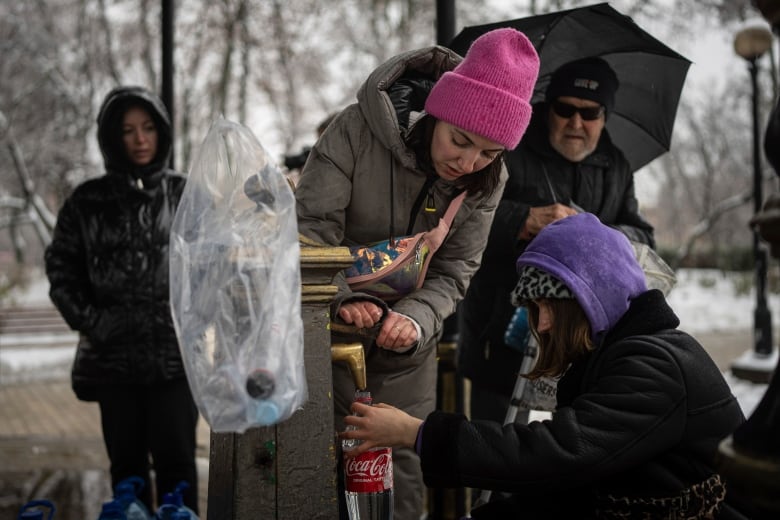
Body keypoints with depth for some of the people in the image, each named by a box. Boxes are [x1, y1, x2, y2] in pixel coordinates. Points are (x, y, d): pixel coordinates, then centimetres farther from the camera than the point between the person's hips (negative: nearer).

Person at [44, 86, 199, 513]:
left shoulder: (185, 195, 5)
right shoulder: (88, 201, 6)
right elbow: (61, 267, 9)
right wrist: (89, 321, -1)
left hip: (176, 351, -1)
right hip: (113, 354, 1)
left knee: (175, 459, -1)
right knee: (127, 461, 9)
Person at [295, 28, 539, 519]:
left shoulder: (487, 180, -10)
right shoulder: (358, 129, -22)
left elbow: (454, 270, -8)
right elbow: (312, 225, -20)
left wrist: (416, 319, -27)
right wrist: (344, 297, -35)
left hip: (407, 339, 3)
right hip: (331, 327, -2)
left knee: (403, 468, 6)